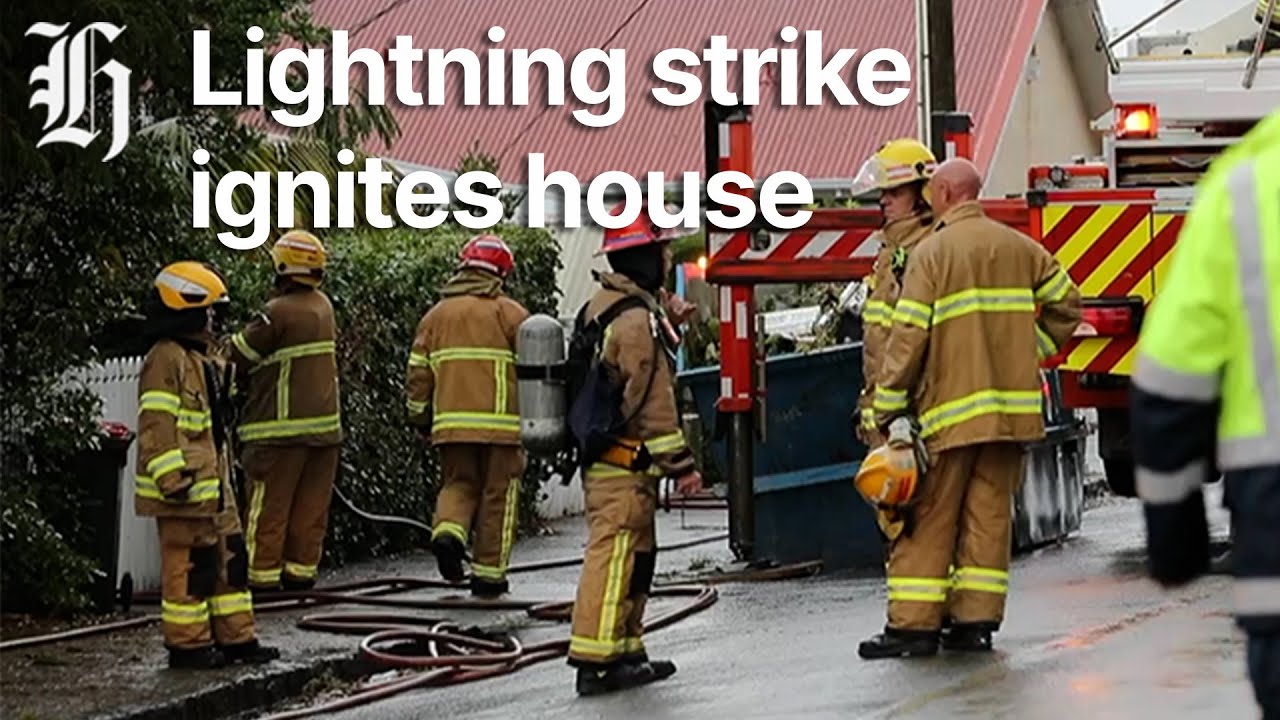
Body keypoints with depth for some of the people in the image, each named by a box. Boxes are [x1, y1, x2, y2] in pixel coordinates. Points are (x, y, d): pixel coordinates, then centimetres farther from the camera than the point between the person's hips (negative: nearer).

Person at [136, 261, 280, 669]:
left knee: (229, 559, 13)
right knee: (189, 566, -5)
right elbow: (156, 425, -20)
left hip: (211, 485, 11)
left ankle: (237, 638, 19)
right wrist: (171, 477, -25)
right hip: (184, 488, -11)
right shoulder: (166, 360, -13)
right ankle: (188, 646, 1)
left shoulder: (196, 358, 20)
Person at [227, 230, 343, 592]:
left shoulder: (278, 313, -15)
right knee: (311, 508, 10)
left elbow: (239, 355, -9)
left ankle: (261, 576, 1)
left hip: (281, 429, -7)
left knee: (268, 508, 0)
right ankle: (301, 572, 14)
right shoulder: (323, 306, 7)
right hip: (324, 423, 7)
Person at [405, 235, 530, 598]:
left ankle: (448, 530, -12)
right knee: (498, 495, 5)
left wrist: (421, 421, 20)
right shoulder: (509, 313, -2)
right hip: (500, 423, -3)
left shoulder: (436, 315, 10)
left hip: (451, 423, 3)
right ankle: (488, 574, 8)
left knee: (459, 483, 17)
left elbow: (418, 374, 11)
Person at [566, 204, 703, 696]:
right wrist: (681, 465, -15)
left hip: (598, 456, 10)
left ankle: (626, 654, 22)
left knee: (635, 558, 16)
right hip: (625, 466, -10)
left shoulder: (599, 307, 15)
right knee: (613, 558, -9)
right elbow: (653, 401, -18)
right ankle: (595, 663, -9)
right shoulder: (637, 319, -17)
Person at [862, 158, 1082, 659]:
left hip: (950, 408, -4)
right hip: (1010, 406, 4)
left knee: (929, 518, 1)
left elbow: (908, 337, -11)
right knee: (989, 513, 8)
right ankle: (976, 620, 8)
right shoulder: (1019, 247, 9)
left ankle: (913, 623, 0)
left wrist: (892, 410, -9)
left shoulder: (932, 252, -6)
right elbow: (1066, 304, 12)